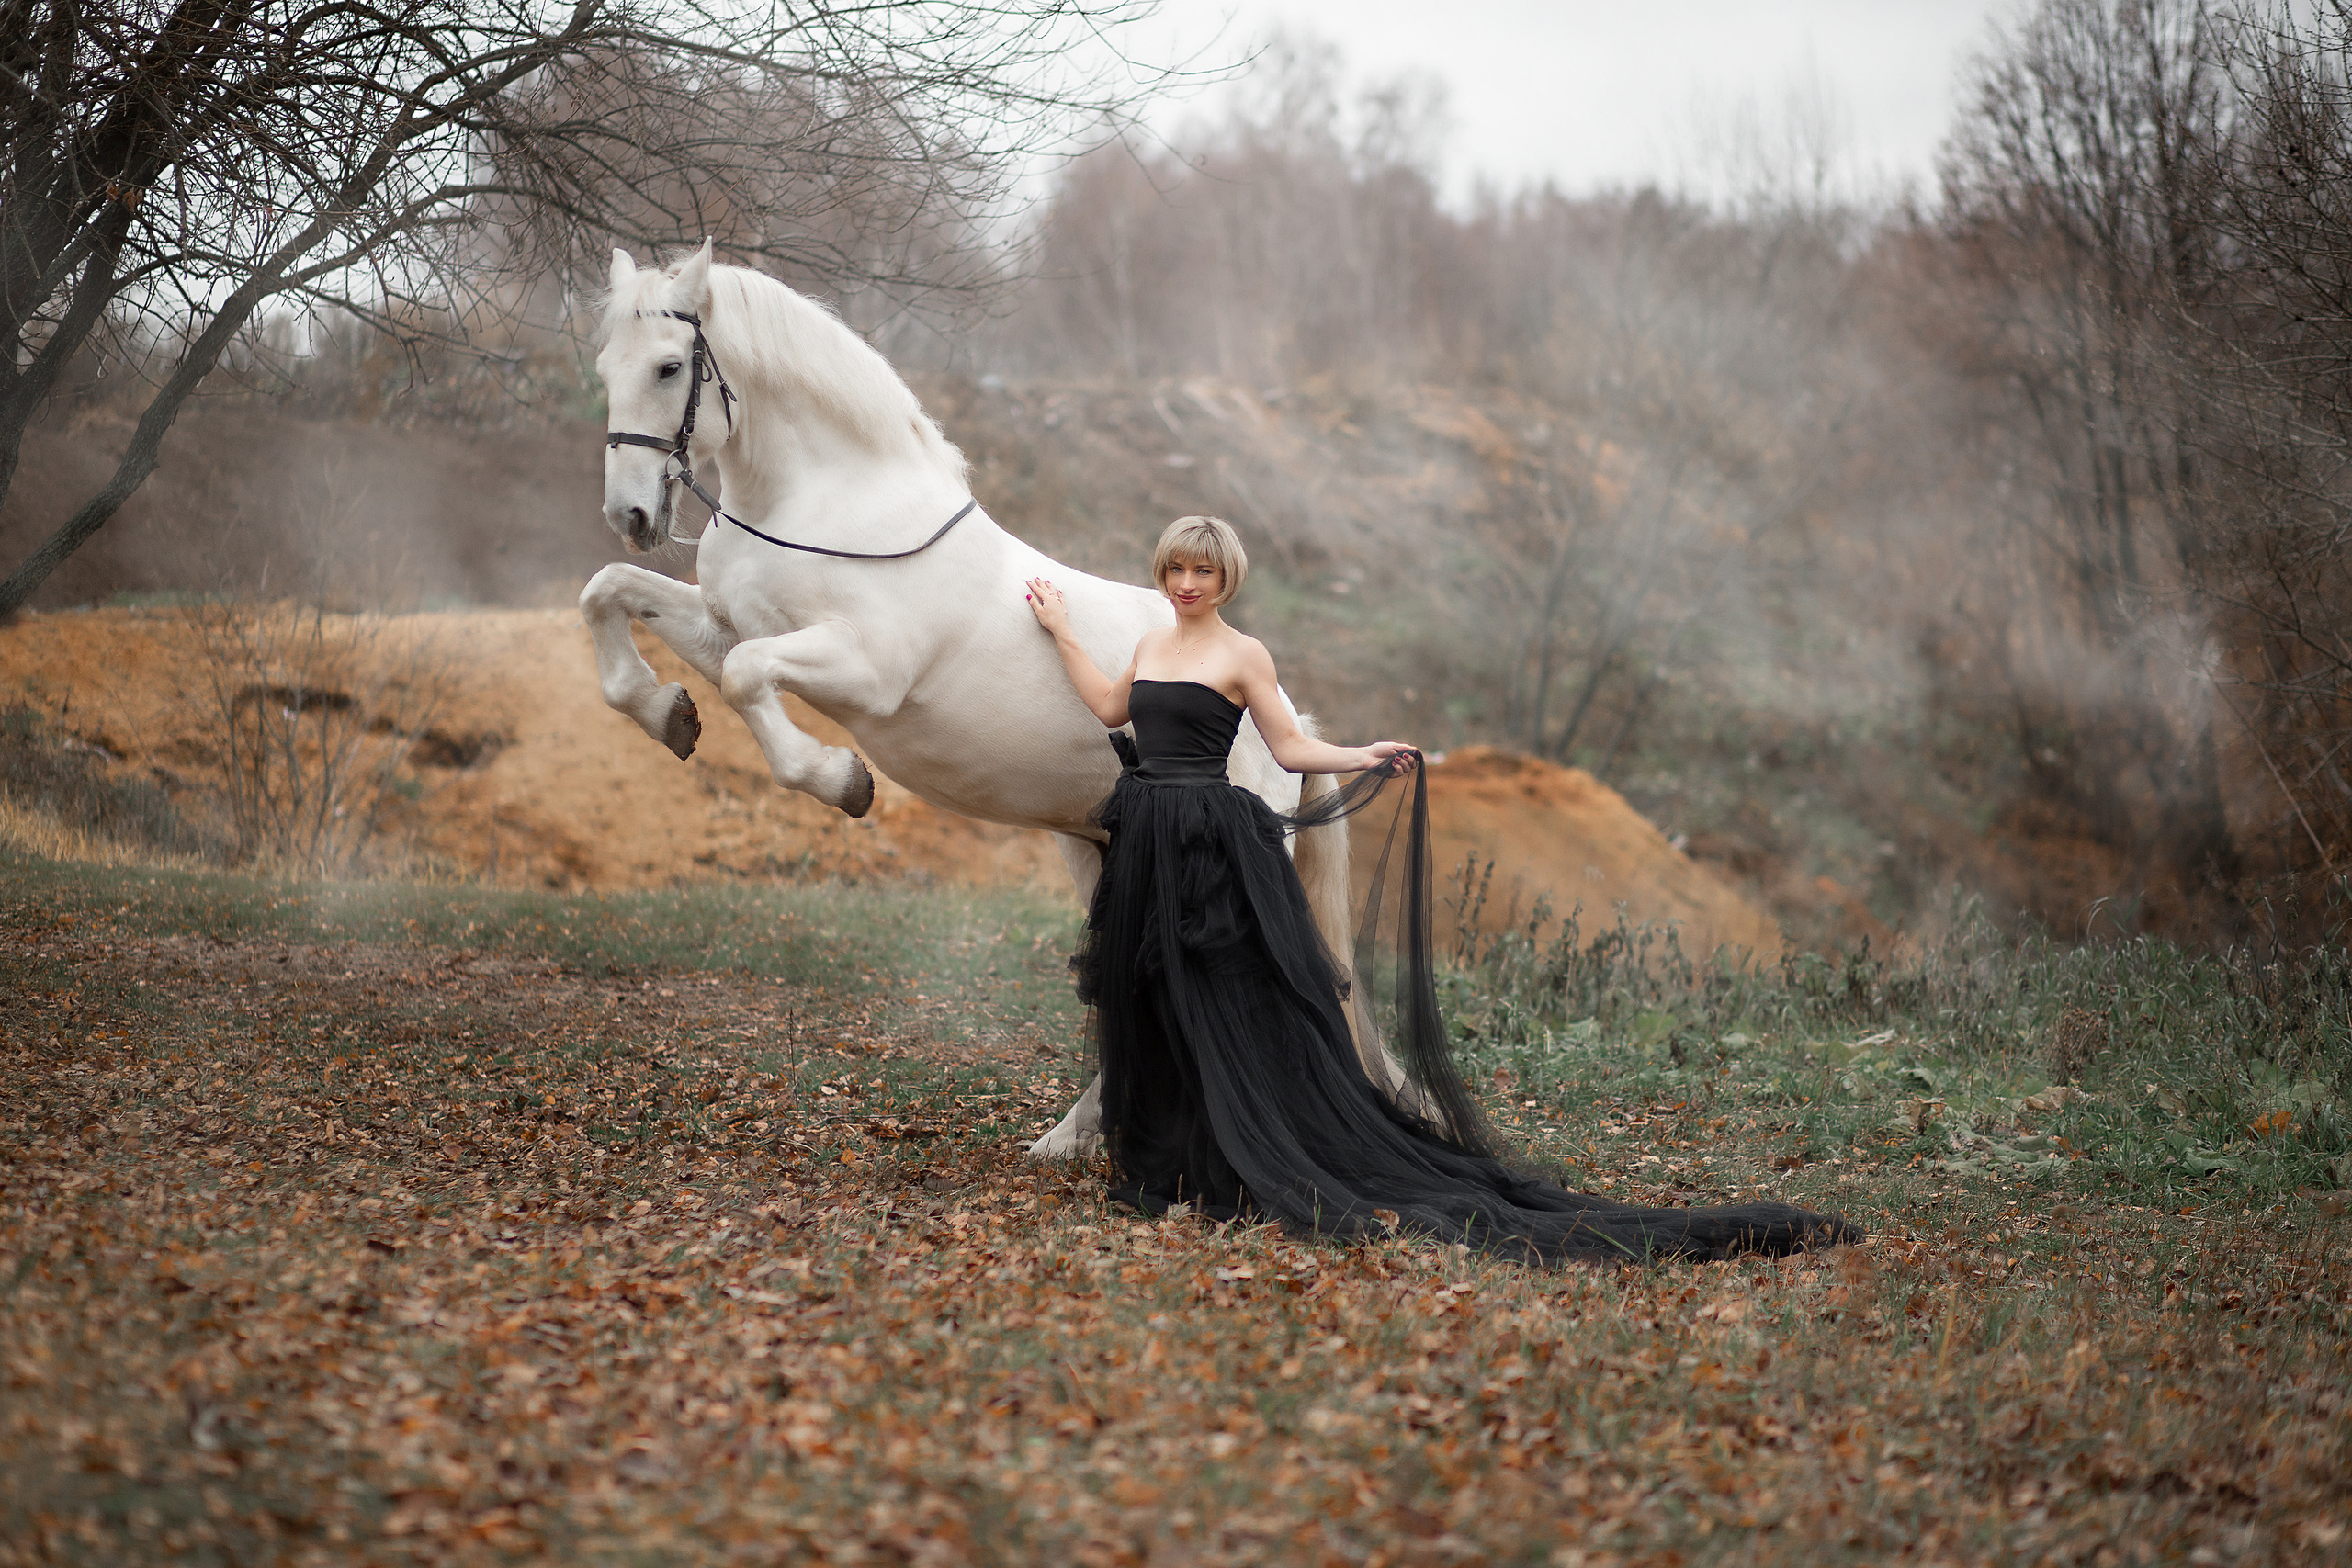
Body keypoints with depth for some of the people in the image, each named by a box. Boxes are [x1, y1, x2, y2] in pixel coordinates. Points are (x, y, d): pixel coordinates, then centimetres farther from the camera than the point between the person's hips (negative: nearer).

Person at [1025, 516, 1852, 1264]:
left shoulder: (1242, 655, -4)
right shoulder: (1151, 644, 13)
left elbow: (1291, 747, -2)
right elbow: (1110, 708, 27)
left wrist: (1359, 757, -17)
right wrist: (1060, 630, 29)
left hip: (1214, 846, -6)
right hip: (1143, 844, 7)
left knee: (1238, 1016, -8)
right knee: (1154, 1012, 10)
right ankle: (1181, 1172, 22)